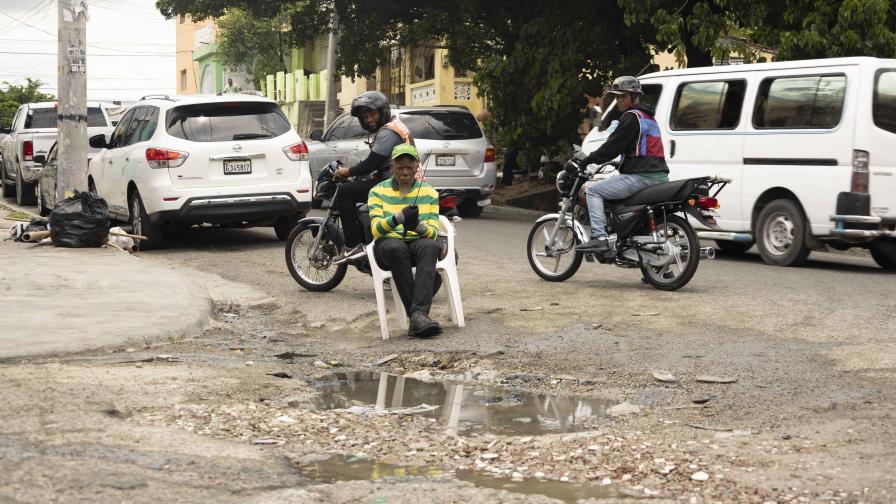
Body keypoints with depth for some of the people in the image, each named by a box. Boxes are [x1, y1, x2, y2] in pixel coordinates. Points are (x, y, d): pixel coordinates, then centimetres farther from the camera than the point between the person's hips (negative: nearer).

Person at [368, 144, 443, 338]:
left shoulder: (429, 193, 11)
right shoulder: (378, 191, 7)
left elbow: (433, 231, 2)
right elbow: (376, 229, -7)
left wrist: (419, 226, -23)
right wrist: (397, 218, -28)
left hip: (419, 242, 1)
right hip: (388, 245, -1)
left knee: (430, 246, -35)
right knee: (395, 247, -38)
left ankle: (418, 314, -49)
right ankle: (416, 315, -42)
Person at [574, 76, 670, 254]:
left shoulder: (632, 117, -7)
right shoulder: (649, 117, 24)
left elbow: (614, 144, -11)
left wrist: (589, 160, -3)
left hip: (641, 177, -10)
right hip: (660, 175, 10)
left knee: (592, 189, -7)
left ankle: (599, 238, -20)